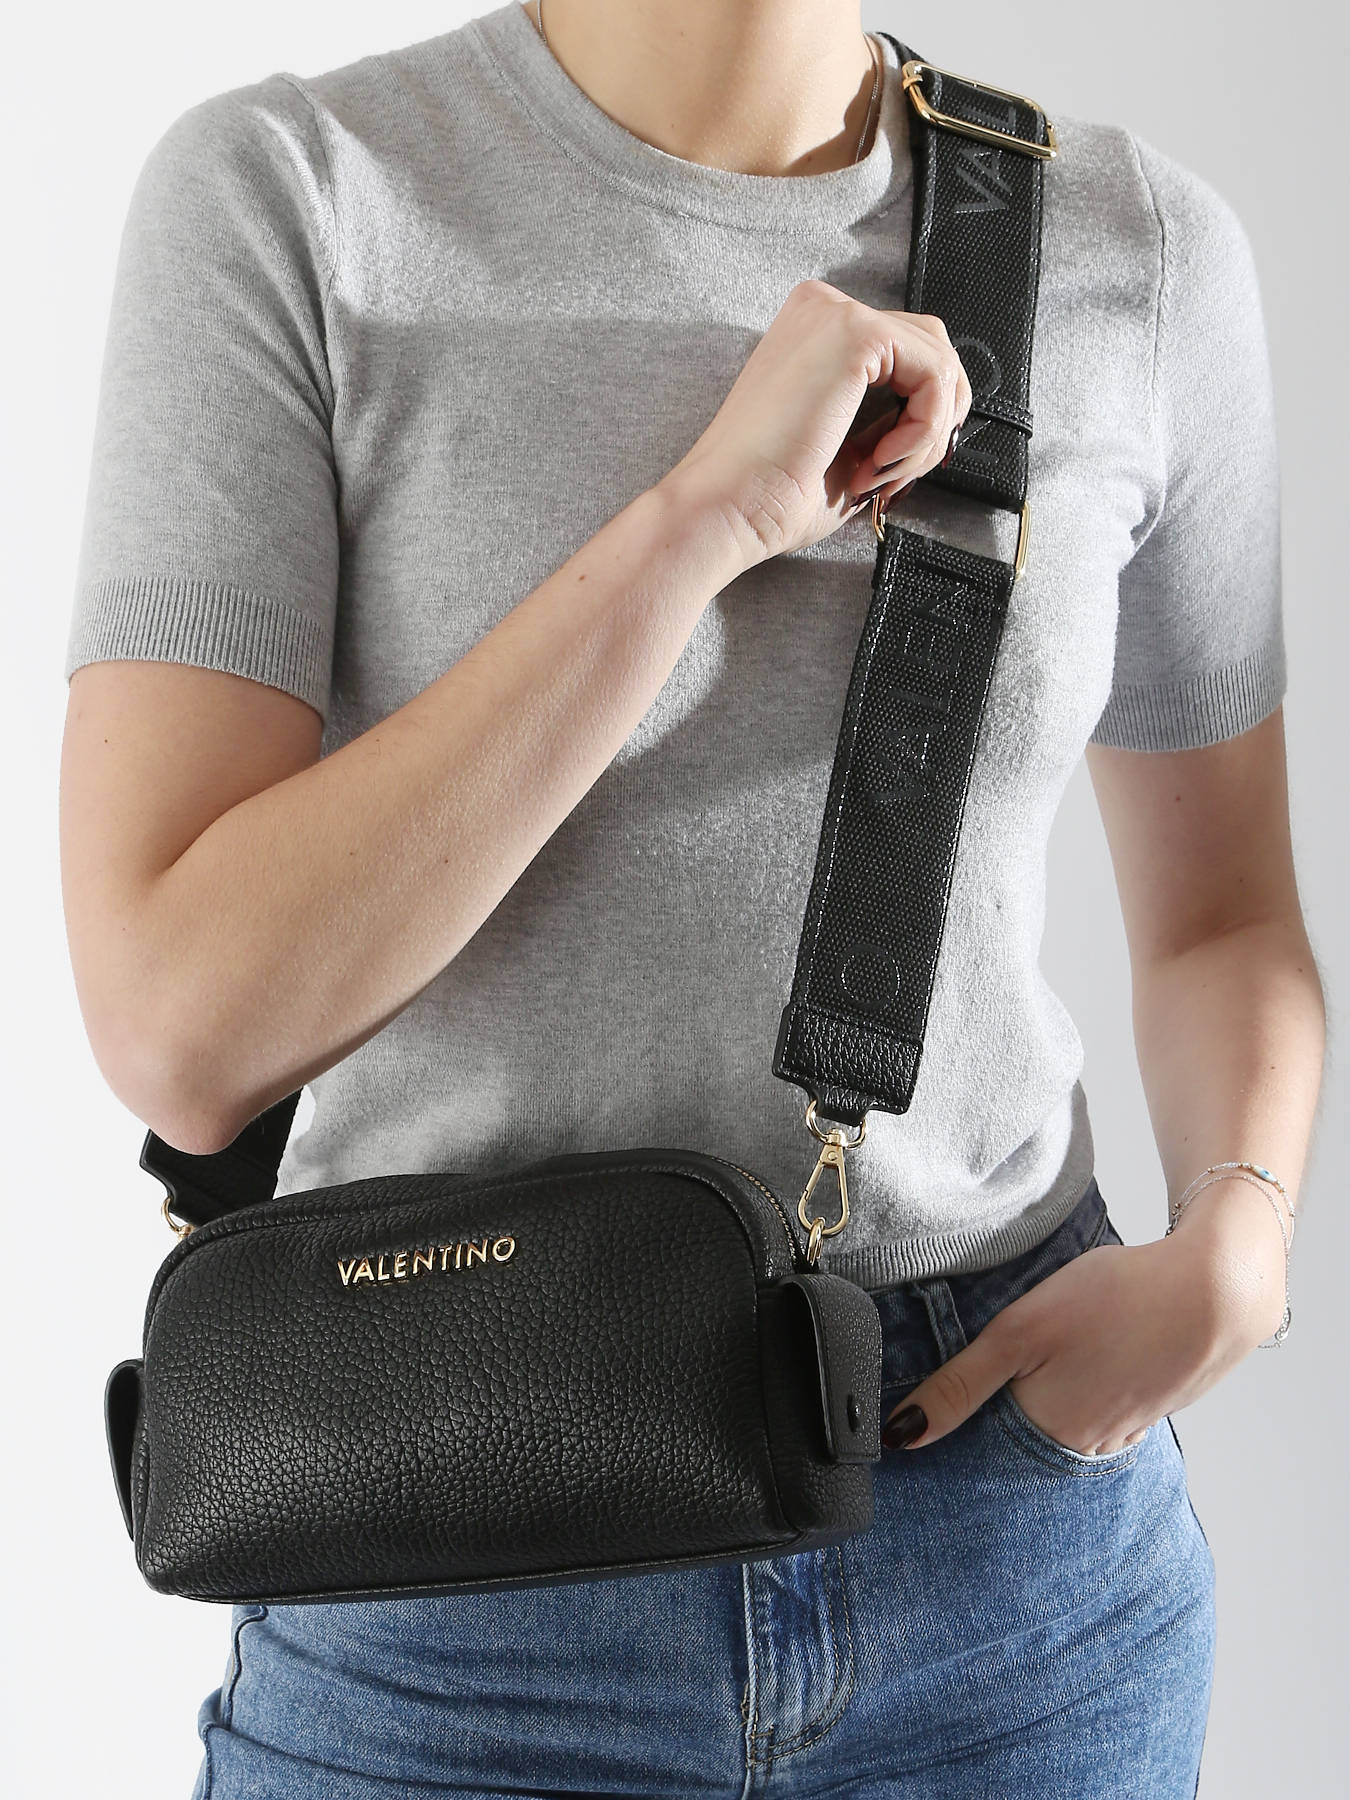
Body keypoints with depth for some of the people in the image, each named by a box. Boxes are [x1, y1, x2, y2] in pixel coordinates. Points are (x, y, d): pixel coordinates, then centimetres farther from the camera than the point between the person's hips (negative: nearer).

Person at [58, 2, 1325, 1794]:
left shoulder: (1145, 247, -2)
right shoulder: (281, 194, -11)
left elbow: (1225, 913, 9)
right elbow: (181, 1034, -19)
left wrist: (1232, 1249, -10)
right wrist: (702, 514, -23)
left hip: (1018, 1519, 3)